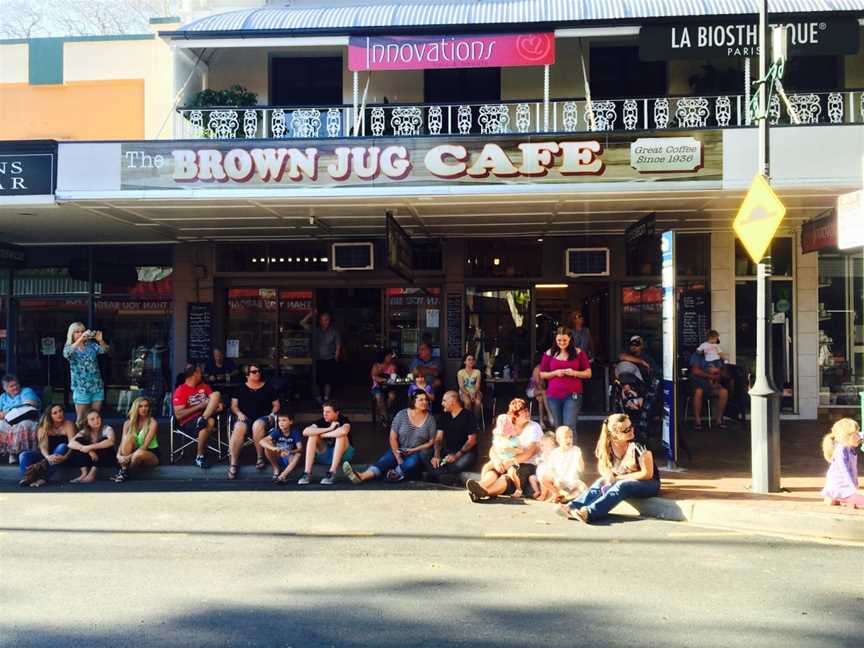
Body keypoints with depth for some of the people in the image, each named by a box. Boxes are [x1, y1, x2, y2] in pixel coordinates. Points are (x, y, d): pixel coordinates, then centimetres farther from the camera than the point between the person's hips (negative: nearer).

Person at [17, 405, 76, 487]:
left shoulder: (68, 425, -8)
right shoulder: (43, 427, -3)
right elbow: (43, 446, -17)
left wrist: (65, 457, -41)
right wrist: (48, 457, -41)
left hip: (60, 456, -2)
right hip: (47, 456, 3)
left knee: (62, 447, -35)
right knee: (24, 455, -20)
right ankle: (27, 478, -44)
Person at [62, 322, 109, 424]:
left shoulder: (92, 345, 5)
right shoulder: (69, 347, -1)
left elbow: (105, 350, -12)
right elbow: (66, 354, -24)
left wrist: (100, 340, -33)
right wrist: (80, 339, -34)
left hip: (97, 386, 2)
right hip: (81, 388, -2)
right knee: (81, 419, 2)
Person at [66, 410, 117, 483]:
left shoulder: (107, 429, -13)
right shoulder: (84, 432, -3)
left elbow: (111, 442, -35)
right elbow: (71, 443, -20)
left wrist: (90, 447, -39)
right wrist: (88, 450, -35)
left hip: (106, 460, -3)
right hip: (90, 460, 3)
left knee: (103, 440, -28)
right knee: (78, 441, -14)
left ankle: (92, 474, -30)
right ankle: (84, 473, -22)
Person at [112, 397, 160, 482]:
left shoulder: (152, 423, -14)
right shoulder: (128, 423, -1)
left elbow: (145, 446, -22)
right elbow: (122, 442, -9)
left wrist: (129, 456, -32)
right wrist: (119, 455, -30)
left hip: (152, 454, -4)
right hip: (135, 452, 4)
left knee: (139, 454, -39)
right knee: (129, 437, -24)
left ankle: (126, 473, -12)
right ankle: (123, 468, -25)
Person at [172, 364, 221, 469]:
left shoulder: (204, 386, 15)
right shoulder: (180, 391, -5)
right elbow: (178, 415, -14)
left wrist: (219, 404, -12)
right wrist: (200, 406, -16)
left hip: (207, 415, 5)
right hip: (188, 422, -5)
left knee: (216, 394, -13)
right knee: (209, 423, -39)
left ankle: (203, 420, -29)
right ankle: (199, 457, -22)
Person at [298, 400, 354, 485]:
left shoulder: (343, 420, -17)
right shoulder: (322, 421, -7)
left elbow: (343, 431, -43)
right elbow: (305, 432, -25)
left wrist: (323, 435, -27)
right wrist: (329, 429, -29)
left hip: (343, 454, -4)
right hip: (326, 454, 4)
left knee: (341, 435, -31)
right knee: (313, 435, -17)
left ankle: (332, 473, -34)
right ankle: (307, 473, -26)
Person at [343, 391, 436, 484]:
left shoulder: (430, 419, -1)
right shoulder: (401, 415, 0)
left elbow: (431, 442, 1)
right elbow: (393, 438, -1)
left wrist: (413, 450, -10)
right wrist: (398, 458, -12)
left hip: (418, 452, 0)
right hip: (399, 450, 0)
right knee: (386, 460, -30)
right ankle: (362, 476, -51)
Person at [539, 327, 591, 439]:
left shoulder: (578, 353, 3)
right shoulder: (550, 353, 5)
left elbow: (588, 373, 5)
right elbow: (542, 374, 9)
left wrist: (574, 373, -13)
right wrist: (555, 373, -9)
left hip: (572, 395, -2)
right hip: (553, 396, 2)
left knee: (569, 427, -11)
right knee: (558, 428, 9)